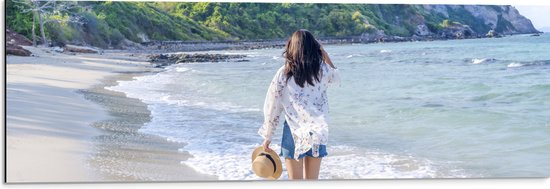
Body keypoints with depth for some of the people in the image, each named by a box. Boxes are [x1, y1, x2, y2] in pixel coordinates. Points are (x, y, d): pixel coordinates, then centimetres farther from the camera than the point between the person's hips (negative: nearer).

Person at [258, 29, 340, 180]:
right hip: (318, 131, 2)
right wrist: (323, 52, 19)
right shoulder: (323, 70, 0)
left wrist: (267, 137, 9)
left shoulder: (284, 73, -4)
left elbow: (272, 106, 0)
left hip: (294, 131, -2)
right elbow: (336, 78, 25)